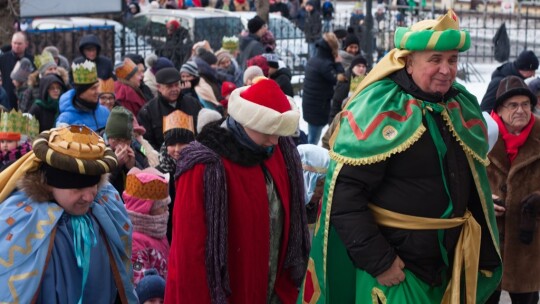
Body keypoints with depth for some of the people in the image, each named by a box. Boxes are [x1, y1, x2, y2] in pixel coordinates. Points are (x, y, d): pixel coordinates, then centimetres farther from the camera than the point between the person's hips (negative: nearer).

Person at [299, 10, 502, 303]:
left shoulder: (464, 106, 4)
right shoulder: (378, 110, -16)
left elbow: (476, 186, 13)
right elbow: (343, 194, -19)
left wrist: (483, 255, 13)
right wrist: (377, 260, -21)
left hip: (451, 264, 6)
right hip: (394, 266, -6)